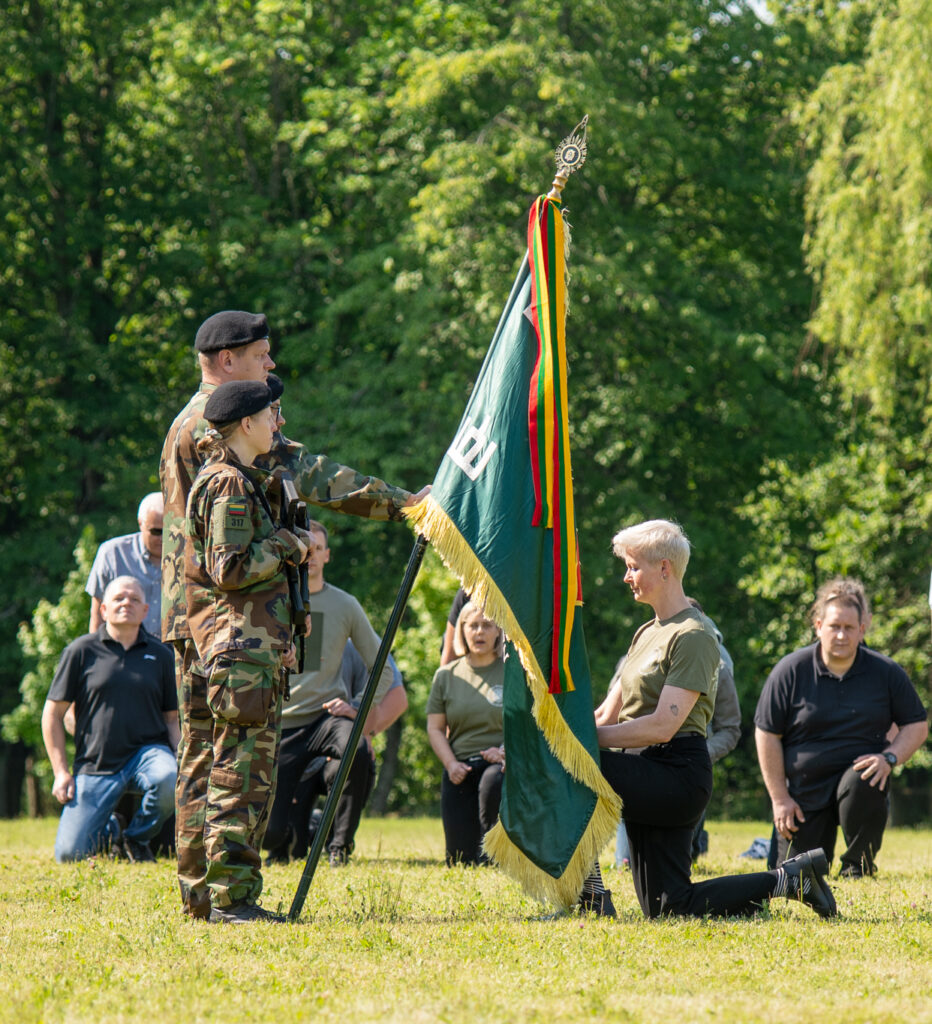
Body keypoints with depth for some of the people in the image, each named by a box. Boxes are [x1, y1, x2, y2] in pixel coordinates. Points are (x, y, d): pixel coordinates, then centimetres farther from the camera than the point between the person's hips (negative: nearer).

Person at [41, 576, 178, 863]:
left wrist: (178, 760, -4)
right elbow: (52, 713, 5)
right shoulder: (81, 651, 2)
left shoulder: (160, 655, 10)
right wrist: (61, 772, -2)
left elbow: (170, 719, 15)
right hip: (96, 764, -1)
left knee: (168, 780, -36)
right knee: (69, 854, -13)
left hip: (147, 751, 1)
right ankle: (109, 831, 26)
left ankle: (137, 837, -3)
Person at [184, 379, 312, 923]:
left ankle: (241, 897, 14)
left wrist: (292, 541, 16)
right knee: (241, 776, -10)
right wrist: (288, 544, -9)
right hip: (242, 647, -11)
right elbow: (230, 569, -18)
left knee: (256, 777, 11)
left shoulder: (240, 481, 21)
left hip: (257, 648, 11)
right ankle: (229, 898, -9)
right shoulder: (229, 485, -11)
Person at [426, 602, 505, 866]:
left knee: (493, 783, -41)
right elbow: (435, 728, 10)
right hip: (460, 769, 2)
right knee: (459, 861, -9)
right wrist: (451, 764, -7)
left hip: (500, 763, -2)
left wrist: (505, 750, -19)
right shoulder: (446, 676, 11)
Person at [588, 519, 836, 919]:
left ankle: (590, 893, -18)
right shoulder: (647, 634, 19)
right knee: (667, 908, 7)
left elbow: (662, 726, -20)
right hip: (651, 778, 9)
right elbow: (612, 715, 15)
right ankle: (792, 878, 16)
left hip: (679, 776, -9)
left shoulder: (693, 636, -11)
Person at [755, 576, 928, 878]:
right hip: (804, 791, 1)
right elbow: (767, 735, -2)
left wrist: (889, 758, -15)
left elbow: (917, 726, 5)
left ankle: (858, 866, -11)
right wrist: (780, 799, -5)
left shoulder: (885, 672, -1)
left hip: (858, 771, 0)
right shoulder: (790, 671, -6)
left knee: (863, 784, -38)